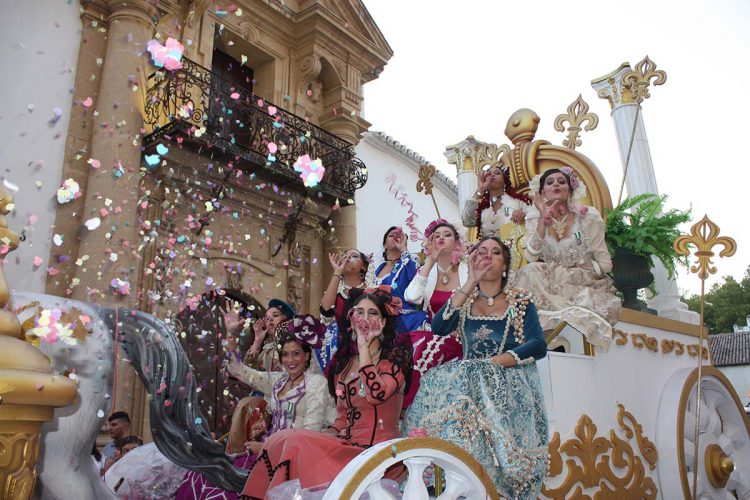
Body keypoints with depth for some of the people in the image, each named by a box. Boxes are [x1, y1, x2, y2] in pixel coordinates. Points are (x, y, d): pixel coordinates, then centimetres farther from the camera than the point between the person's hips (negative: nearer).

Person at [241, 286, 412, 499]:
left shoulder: (396, 357, -3)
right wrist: (323, 436, -1)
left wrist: (364, 347, -14)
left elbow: (377, 394, -23)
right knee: (279, 440, -12)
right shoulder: (344, 363, 16)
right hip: (348, 443, 6)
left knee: (297, 443, -21)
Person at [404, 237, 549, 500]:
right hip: (469, 378, 2)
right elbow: (438, 327, -4)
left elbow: (539, 346, -4)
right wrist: (471, 283, -7)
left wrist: (492, 362, -15)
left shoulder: (520, 301, 10)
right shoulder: (463, 300, 16)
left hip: (509, 382, -2)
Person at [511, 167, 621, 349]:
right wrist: (543, 221, -22)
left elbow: (605, 265, -5)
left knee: (609, 307, -32)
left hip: (587, 285, -1)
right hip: (551, 285, 1)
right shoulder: (535, 217, 1)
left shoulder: (588, 216, -6)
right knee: (530, 271, -30)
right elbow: (531, 258, -15)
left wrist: (567, 271, -12)